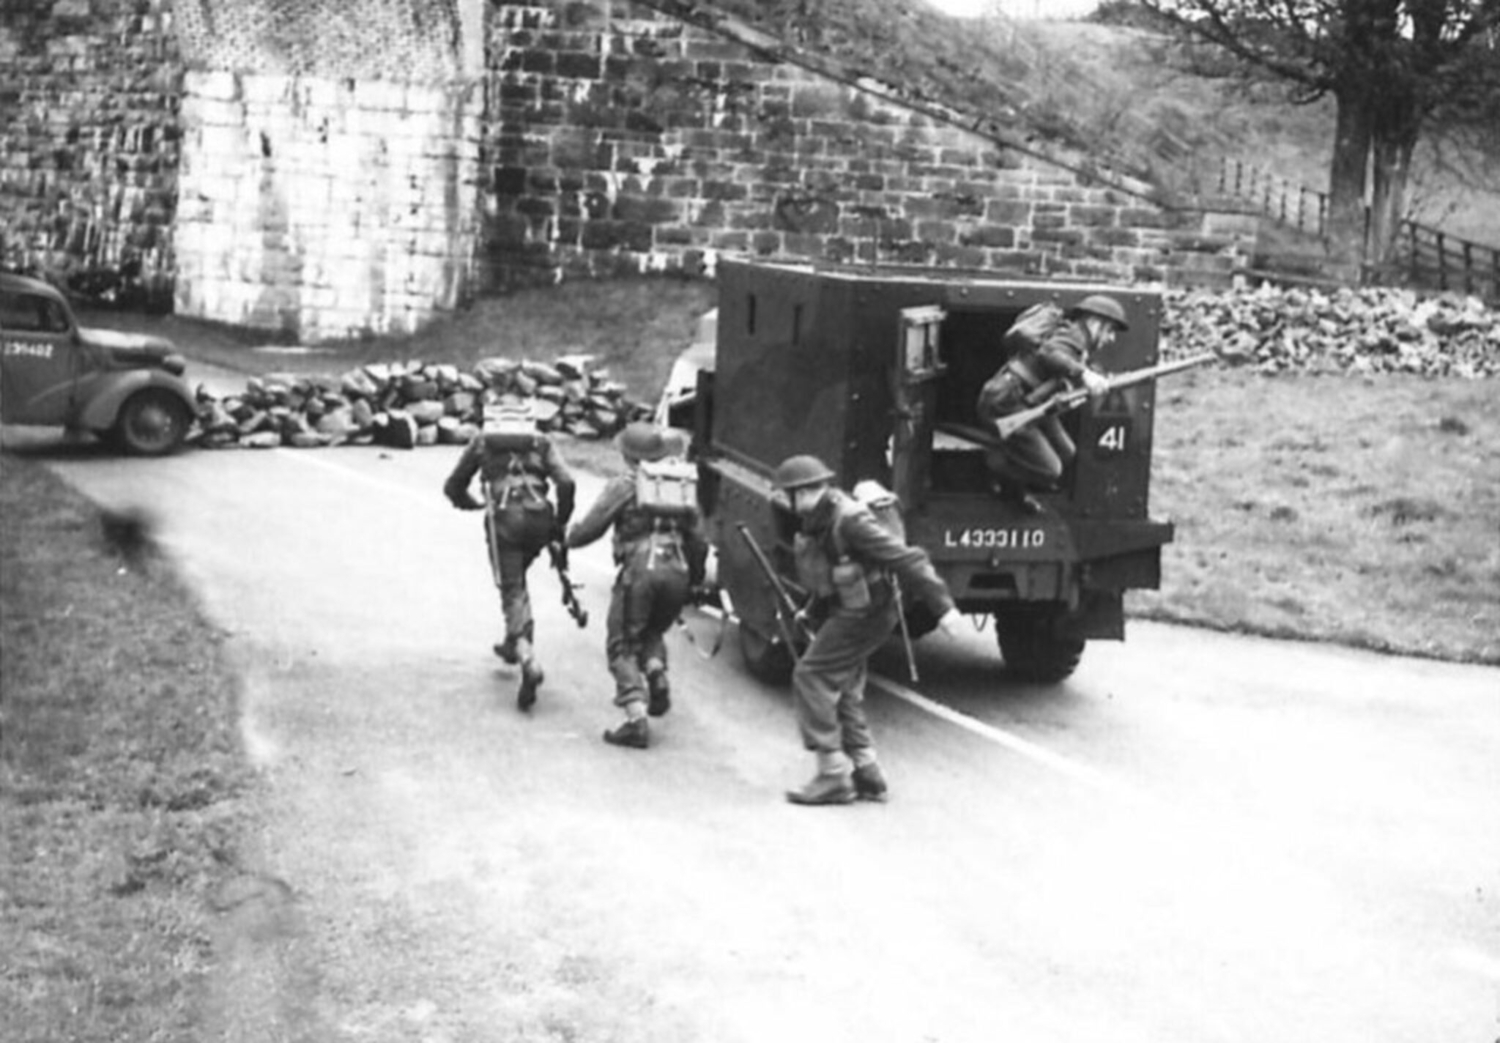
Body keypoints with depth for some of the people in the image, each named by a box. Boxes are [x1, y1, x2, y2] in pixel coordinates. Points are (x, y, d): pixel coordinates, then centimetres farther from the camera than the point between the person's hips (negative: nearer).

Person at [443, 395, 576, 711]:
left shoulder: (482, 441, 17)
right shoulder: (540, 442, 17)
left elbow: (453, 486, 19)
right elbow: (566, 482, 1)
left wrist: (472, 504, 38)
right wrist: (560, 523, 10)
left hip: (504, 518, -2)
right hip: (539, 518, 2)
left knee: (511, 589, -3)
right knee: (517, 578, 28)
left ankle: (528, 661, -22)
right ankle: (514, 642, 32)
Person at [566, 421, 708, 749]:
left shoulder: (623, 485, 2)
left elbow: (588, 529, 2)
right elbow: (698, 538, 18)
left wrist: (570, 534, 23)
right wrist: (696, 579, 27)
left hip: (639, 569, -5)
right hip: (677, 572, 5)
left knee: (623, 645, 3)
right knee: (652, 632, 28)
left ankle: (636, 716, -12)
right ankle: (657, 674, 0)